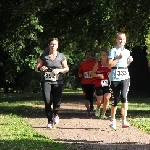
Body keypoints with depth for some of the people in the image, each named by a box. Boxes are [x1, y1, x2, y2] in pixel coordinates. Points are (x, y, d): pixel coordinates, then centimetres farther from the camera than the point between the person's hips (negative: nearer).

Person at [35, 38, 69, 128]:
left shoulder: (61, 56, 6)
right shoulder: (44, 56, 6)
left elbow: (67, 69, 10)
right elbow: (36, 68, 8)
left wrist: (59, 70, -10)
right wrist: (40, 68, -15)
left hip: (57, 82, 0)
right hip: (46, 81, 0)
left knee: (57, 101, -9)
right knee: (47, 101, -12)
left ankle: (56, 114, 25)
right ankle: (50, 121, 2)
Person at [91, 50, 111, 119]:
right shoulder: (97, 64, 2)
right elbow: (92, 73, 1)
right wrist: (99, 75, -15)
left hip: (108, 84, 1)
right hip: (99, 85, -1)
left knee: (107, 98, -15)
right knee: (100, 100, 2)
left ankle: (103, 114, -2)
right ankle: (98, 108, 38)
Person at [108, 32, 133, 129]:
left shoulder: (127, 52, 13)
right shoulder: (113, 51, -1)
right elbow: (110, 64, -9)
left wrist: (130, 61, 4)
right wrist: (119, 58, -16)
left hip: (125, 77, 2)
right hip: (115, 78, -2)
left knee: (124, 96, -17)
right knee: (116, 99, 4)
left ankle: (124, 121, -21)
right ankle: (113, 119, 25)